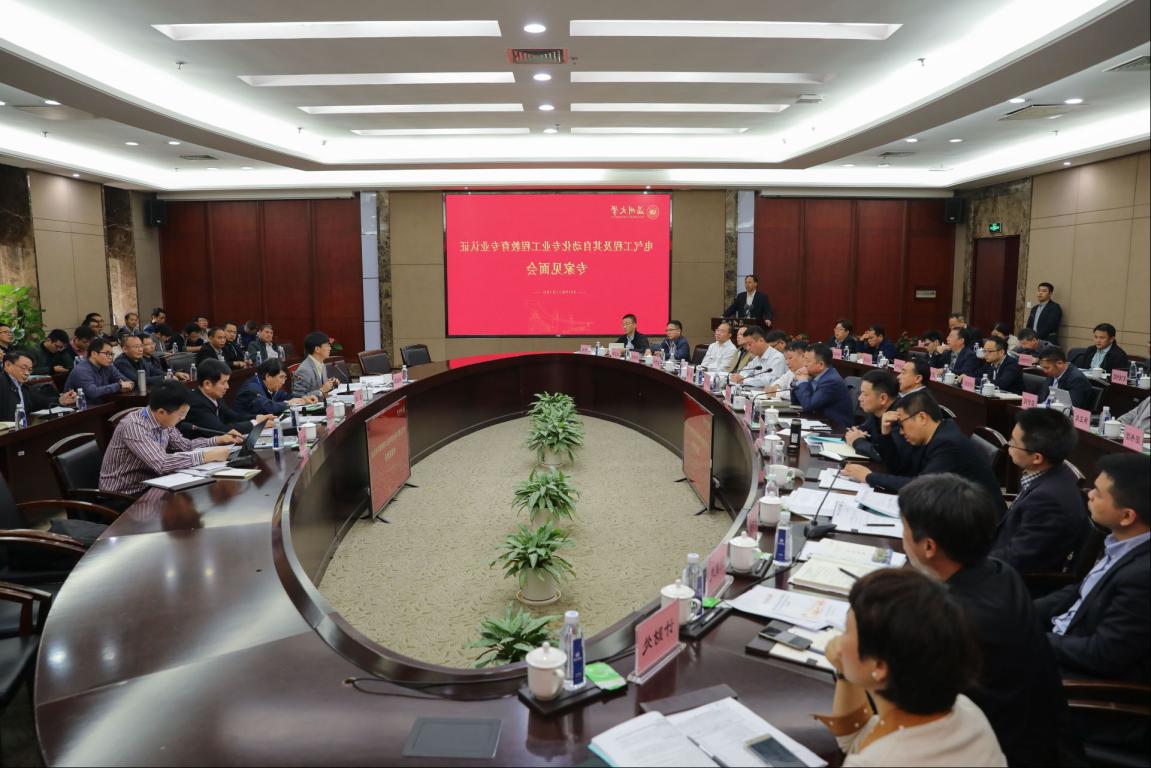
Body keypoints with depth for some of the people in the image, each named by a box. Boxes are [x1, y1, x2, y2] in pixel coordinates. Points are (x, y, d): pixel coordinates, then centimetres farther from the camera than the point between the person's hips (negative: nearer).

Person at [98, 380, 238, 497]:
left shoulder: (163, 422, -3)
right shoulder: (134, 426, -26)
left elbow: (185, 445, 13)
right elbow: (161, 463, -35)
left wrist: (218, 440, 1)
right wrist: (207, 456, -31)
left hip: (148, 484, 7)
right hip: (123, 495, -7)